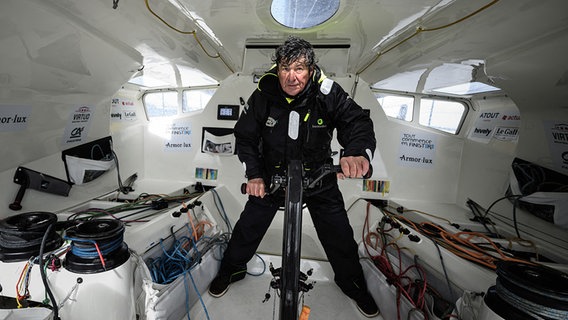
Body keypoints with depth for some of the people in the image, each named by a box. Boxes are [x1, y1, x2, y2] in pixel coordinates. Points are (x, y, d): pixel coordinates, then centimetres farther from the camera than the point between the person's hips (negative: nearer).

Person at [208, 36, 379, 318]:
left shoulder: (327, 93, -18)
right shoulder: (263, 94, -14)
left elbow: (357, 121, -24)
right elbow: (245, 135, -5)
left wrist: (357, 152, -47)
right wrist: (254, 174, -15)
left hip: (318, 176, 0)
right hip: (272, 174, 1)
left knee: (339, 235, 7)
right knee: (248, 226, 8)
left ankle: (353, 284, 37)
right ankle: (231, 270, 39)